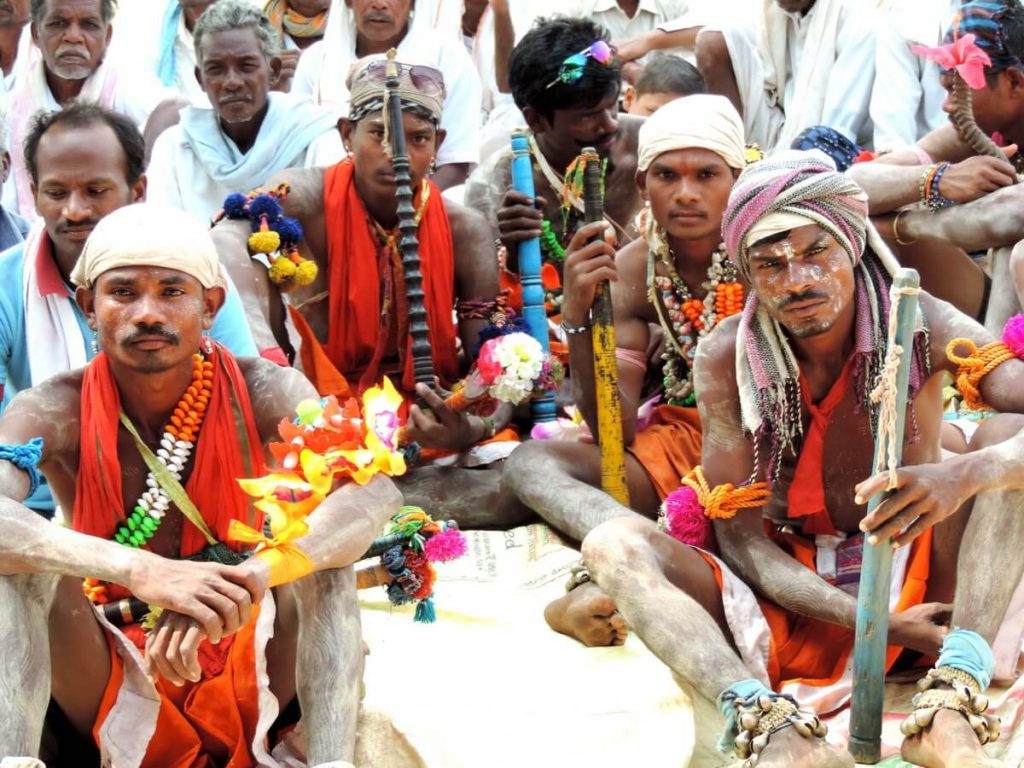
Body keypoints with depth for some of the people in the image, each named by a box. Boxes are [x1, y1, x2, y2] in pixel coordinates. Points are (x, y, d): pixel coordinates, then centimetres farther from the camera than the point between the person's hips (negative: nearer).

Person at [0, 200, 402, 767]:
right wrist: (141, 571, -49)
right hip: (114, 686, 0)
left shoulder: (263, 394, -11)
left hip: (247, 677, 0)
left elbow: (376, 489, -30)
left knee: (320, 543, -23)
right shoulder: (54, 415, -12)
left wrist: (248, 577, -47)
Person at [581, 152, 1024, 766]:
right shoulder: (727, 357, -7)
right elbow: (740, 536, -10)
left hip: (915, 585, 0)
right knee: (616, 544, -21)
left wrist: (963, 476, -46)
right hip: (789, 602, 1)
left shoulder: (917, 326, -8)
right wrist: (868, 622, -24)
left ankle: (950, 711, -37)